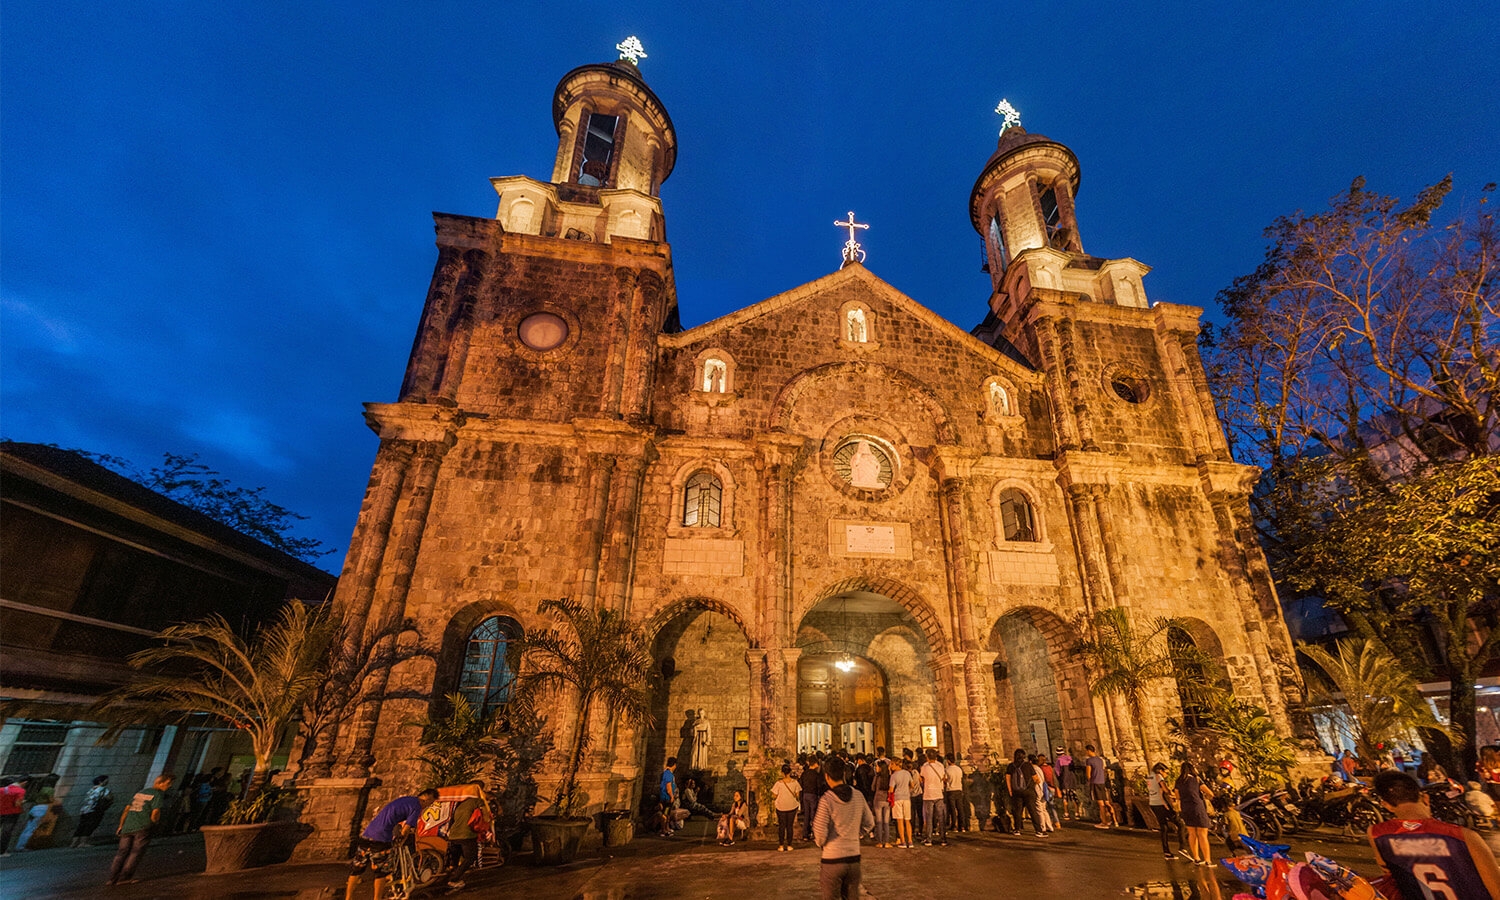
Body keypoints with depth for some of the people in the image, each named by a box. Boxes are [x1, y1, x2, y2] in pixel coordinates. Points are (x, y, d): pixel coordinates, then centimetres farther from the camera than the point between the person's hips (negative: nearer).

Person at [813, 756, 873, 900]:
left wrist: (821, 843, 7)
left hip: (832, 860, -4)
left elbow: (820, 834, -13)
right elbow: (869, 823, 8)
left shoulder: (827, 800, -17)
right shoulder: (858, 796, -3)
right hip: (854, 857, 4)